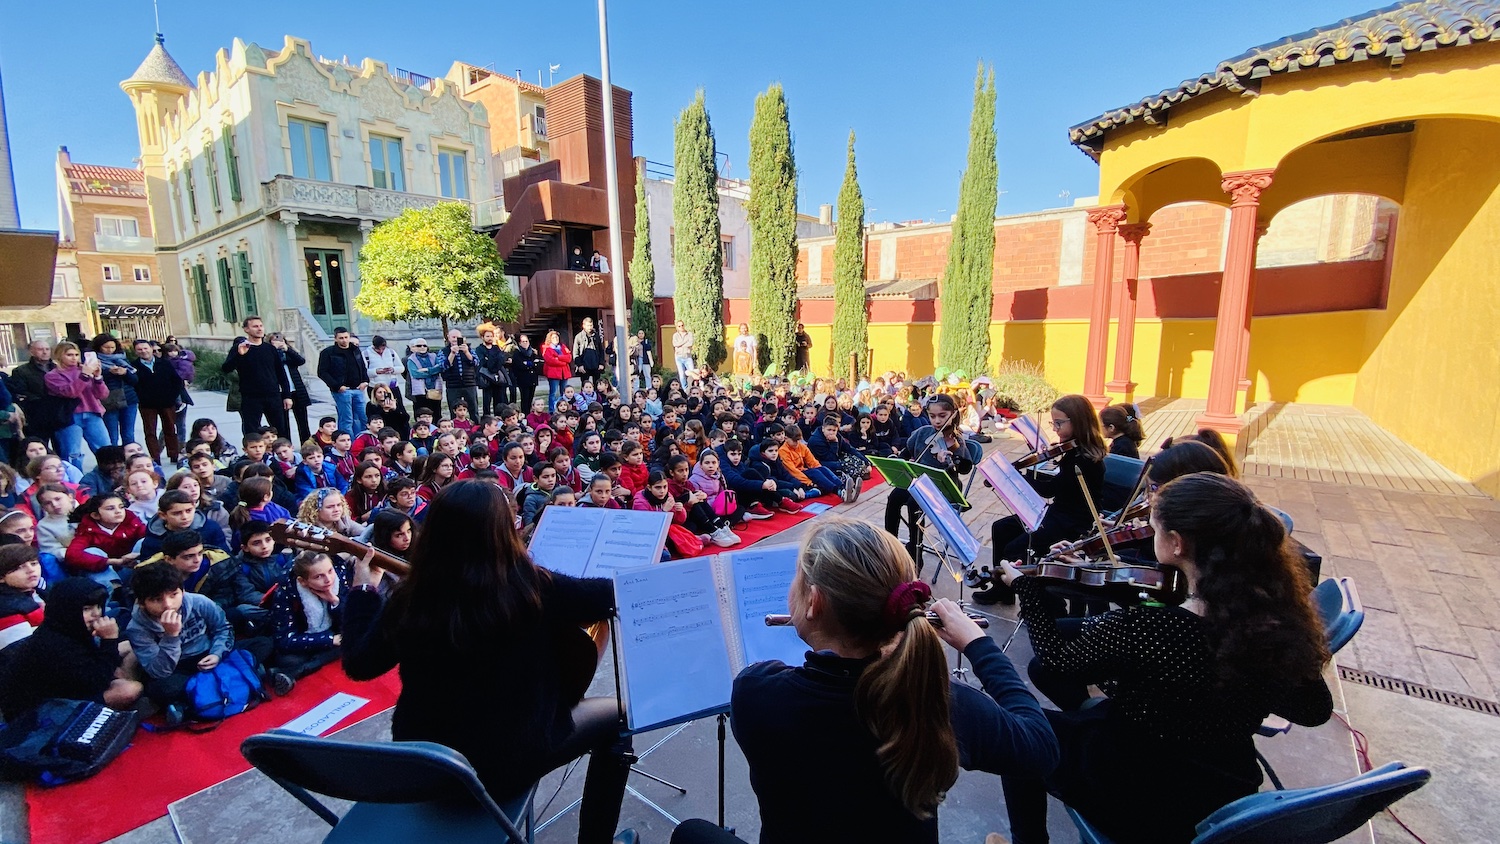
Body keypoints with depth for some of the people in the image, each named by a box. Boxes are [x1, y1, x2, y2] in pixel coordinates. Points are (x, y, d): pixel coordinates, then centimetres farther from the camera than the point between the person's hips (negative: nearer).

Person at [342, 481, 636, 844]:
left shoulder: (410, 599, -15)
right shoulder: (530, 587, -25)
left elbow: (358, 664, 2)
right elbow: (616, 594, -14)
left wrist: (363, 588, 13)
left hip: (421, 762, 5)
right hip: (503, 762, -5)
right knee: (615, 717, 15)